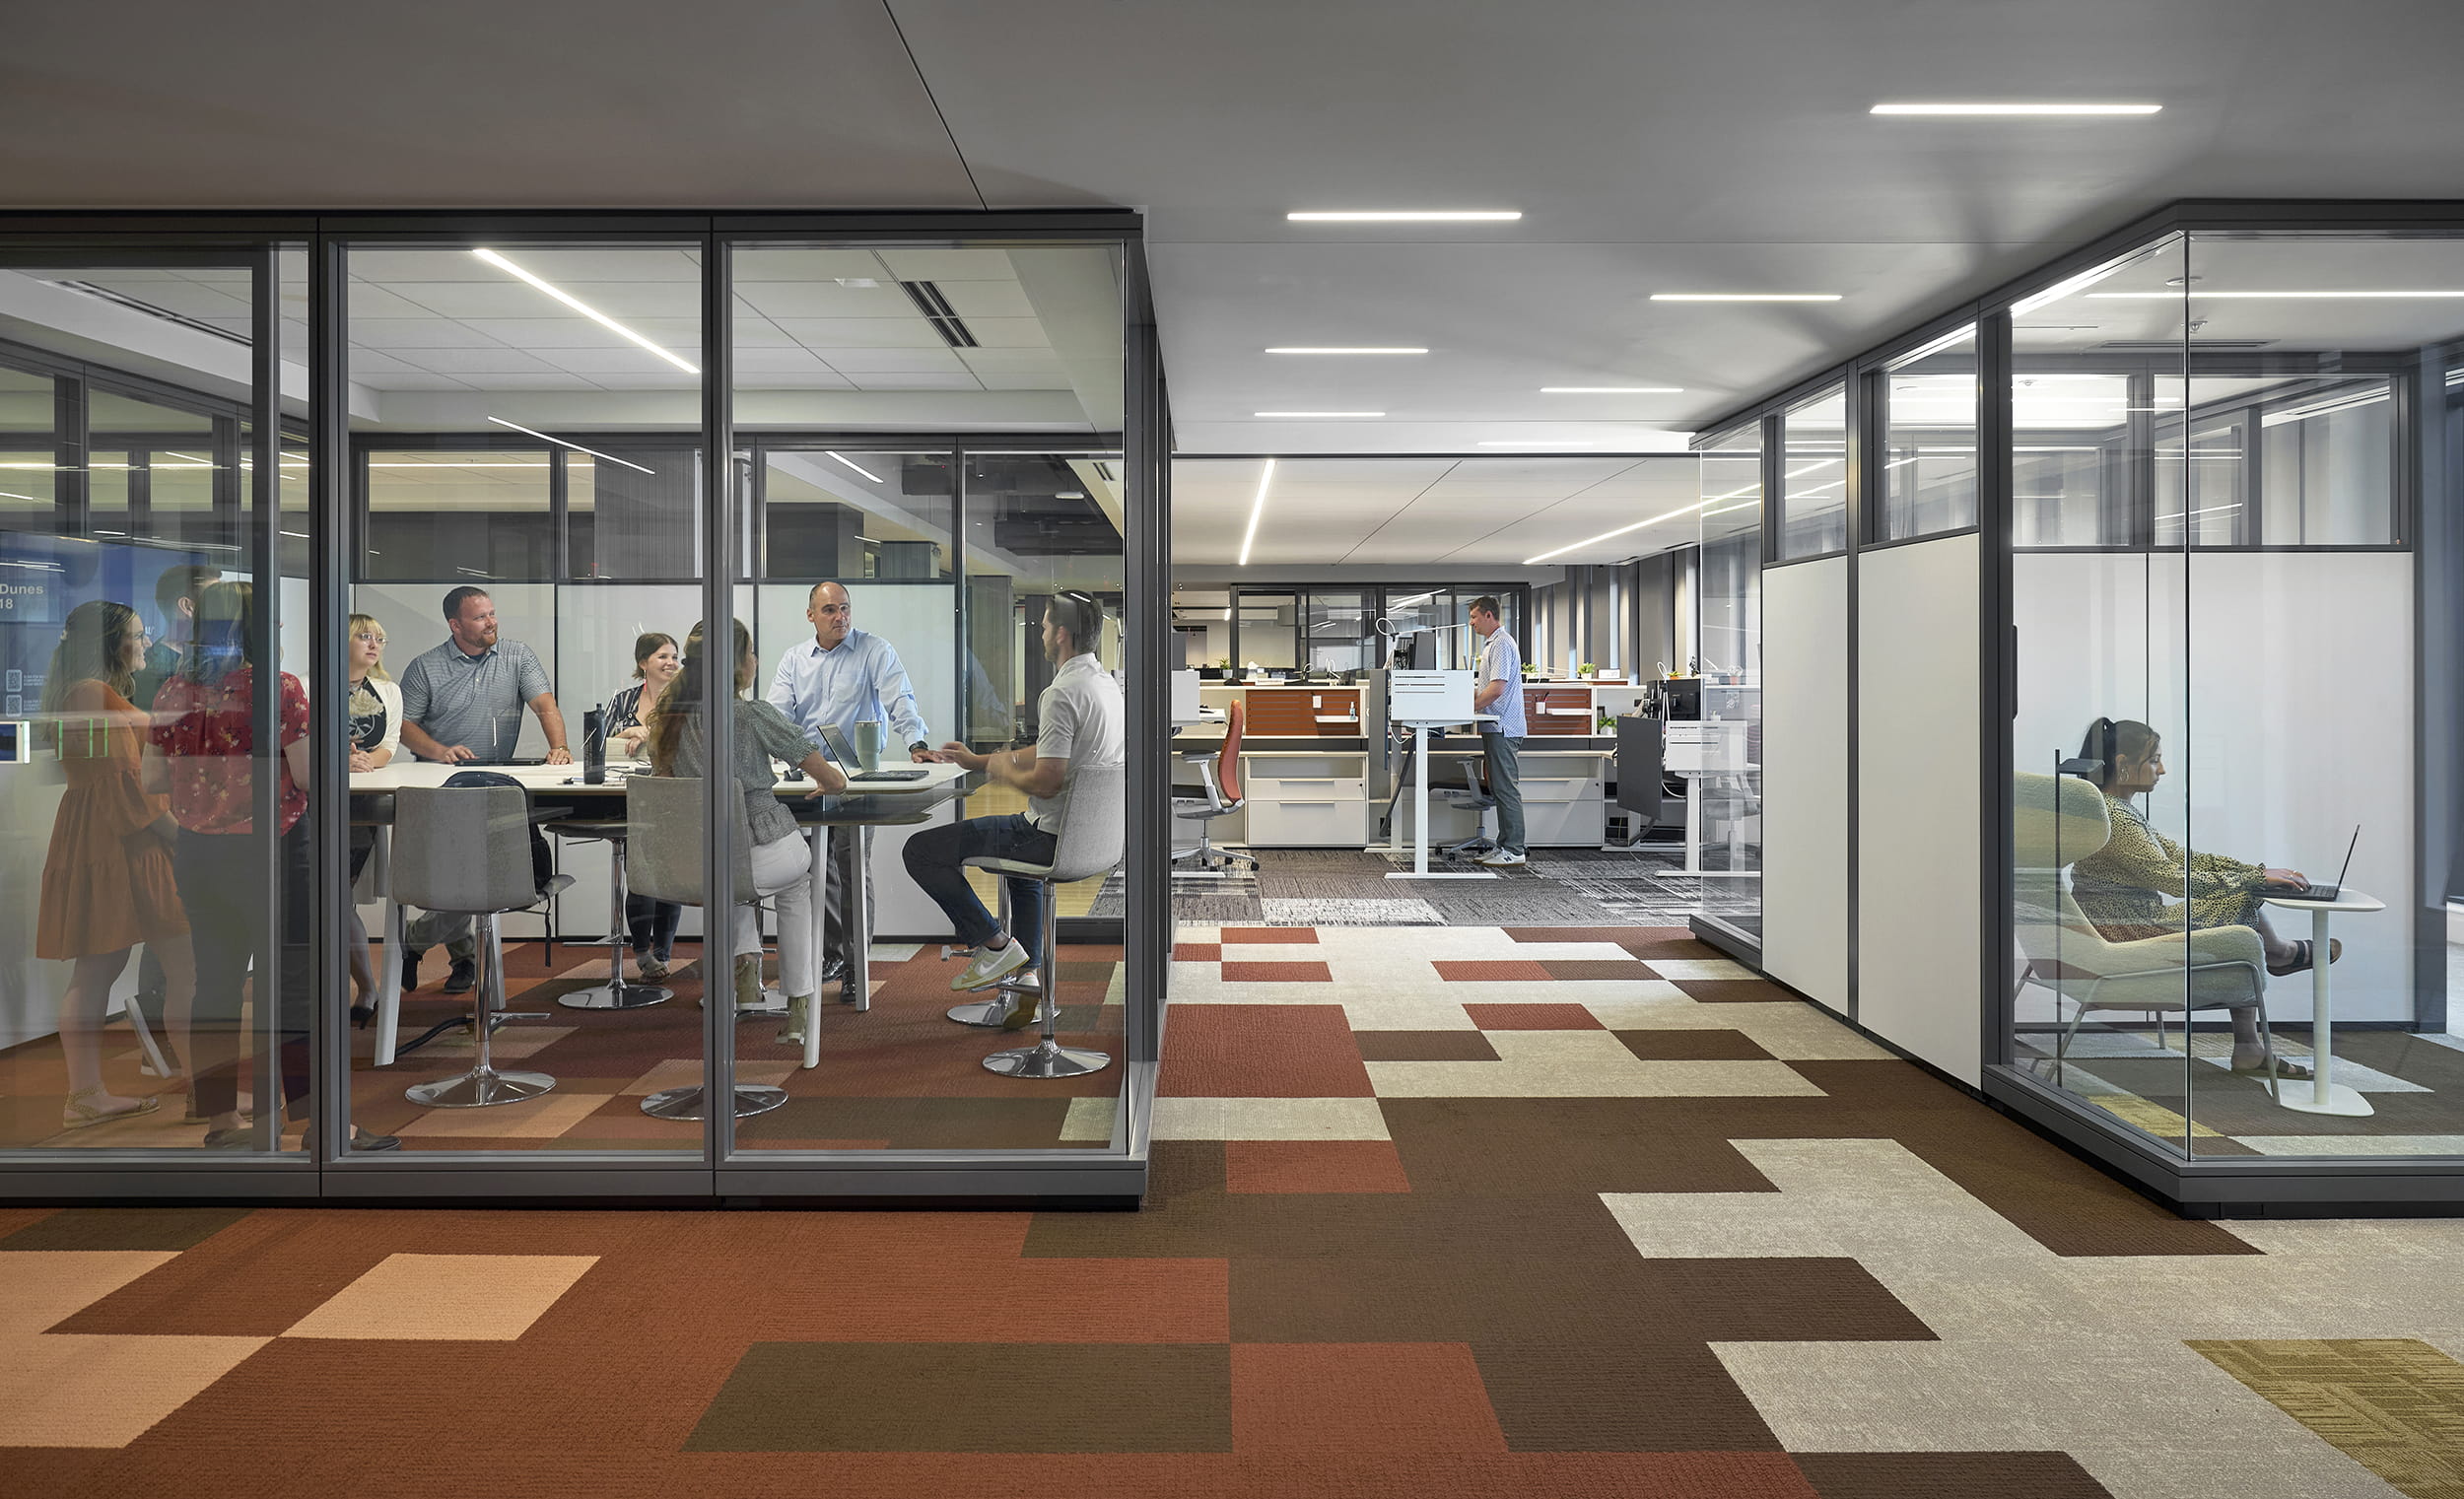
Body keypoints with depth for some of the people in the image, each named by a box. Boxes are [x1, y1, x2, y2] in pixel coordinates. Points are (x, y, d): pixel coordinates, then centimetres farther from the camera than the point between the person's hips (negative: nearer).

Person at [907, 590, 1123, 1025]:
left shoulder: (1061, 694, -21)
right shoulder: (1107, 683, 10)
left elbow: (1045, 781, -26)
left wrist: (1002, 771, -5)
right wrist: (978, 760, 24)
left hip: (1053, 836, -10)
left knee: (921, 851, -4)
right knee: (1021, 861, 42)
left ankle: (995, 944, 0)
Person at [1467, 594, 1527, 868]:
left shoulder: (1502, 644, -13)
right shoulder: (1491, 644, 20)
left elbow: (1497, 688, -21)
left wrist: (1469, 708, -17)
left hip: (1502, 729, -11)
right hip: (1496, 728, 11)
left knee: (1506, 789, -8)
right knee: (1499, 789, 12)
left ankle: (1513, 850, -5)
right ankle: (1504, 846, 17)